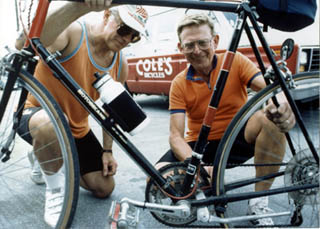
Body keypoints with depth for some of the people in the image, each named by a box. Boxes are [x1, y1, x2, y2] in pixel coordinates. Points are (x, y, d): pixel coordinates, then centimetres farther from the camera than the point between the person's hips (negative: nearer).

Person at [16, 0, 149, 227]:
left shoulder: (121, 65, -5)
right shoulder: (73, 32, -24)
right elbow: (33, 40, -48)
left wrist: (107, 150, 2)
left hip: (77, 129, 6)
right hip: (36, 114, -5)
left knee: (105, 188, 4)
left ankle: (50, 161, 28)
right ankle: (55, 191, -14)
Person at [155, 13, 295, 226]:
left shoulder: (235, 61, -7)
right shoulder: (179, 84, -8)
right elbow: (175, 136, -15)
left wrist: (281, 105, -48)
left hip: (239, 139, 0)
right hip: (200, 145, 0)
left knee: (271, 116, -31)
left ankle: (259, 202, -18)